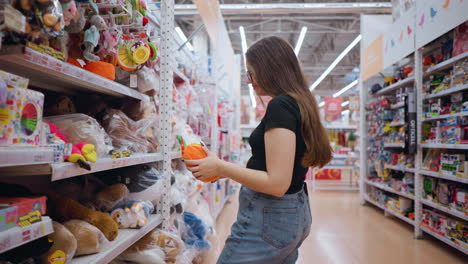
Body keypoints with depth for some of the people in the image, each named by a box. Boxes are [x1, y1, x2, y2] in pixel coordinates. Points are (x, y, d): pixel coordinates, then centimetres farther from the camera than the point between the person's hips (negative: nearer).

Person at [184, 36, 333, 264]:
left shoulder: (279, 106, -19)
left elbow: (277, 184, -23)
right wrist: (227, 170, 15)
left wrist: (221, 168, -15)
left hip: (267, 219, -9)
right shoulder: (300, 104, 9)